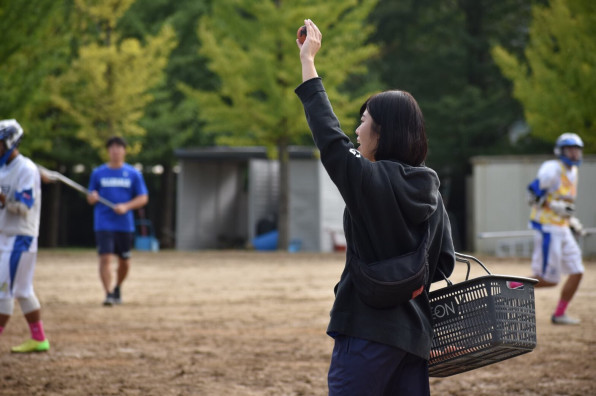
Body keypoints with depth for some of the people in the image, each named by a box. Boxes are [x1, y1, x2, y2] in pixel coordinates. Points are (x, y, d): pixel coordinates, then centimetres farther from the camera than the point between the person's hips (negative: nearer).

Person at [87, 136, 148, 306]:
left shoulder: (133, 174, 4)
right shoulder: (98, 173, 6)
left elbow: (143, 198, 3)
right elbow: (90, 198, 11)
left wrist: (126, 206, -13)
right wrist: (92, 197, -14)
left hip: (125, 224, 1)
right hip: (104, 224, -1)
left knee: (124, 261, 10)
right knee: (105, 257, -15)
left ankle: (118, 288, 35)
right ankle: (108, 293, -15)